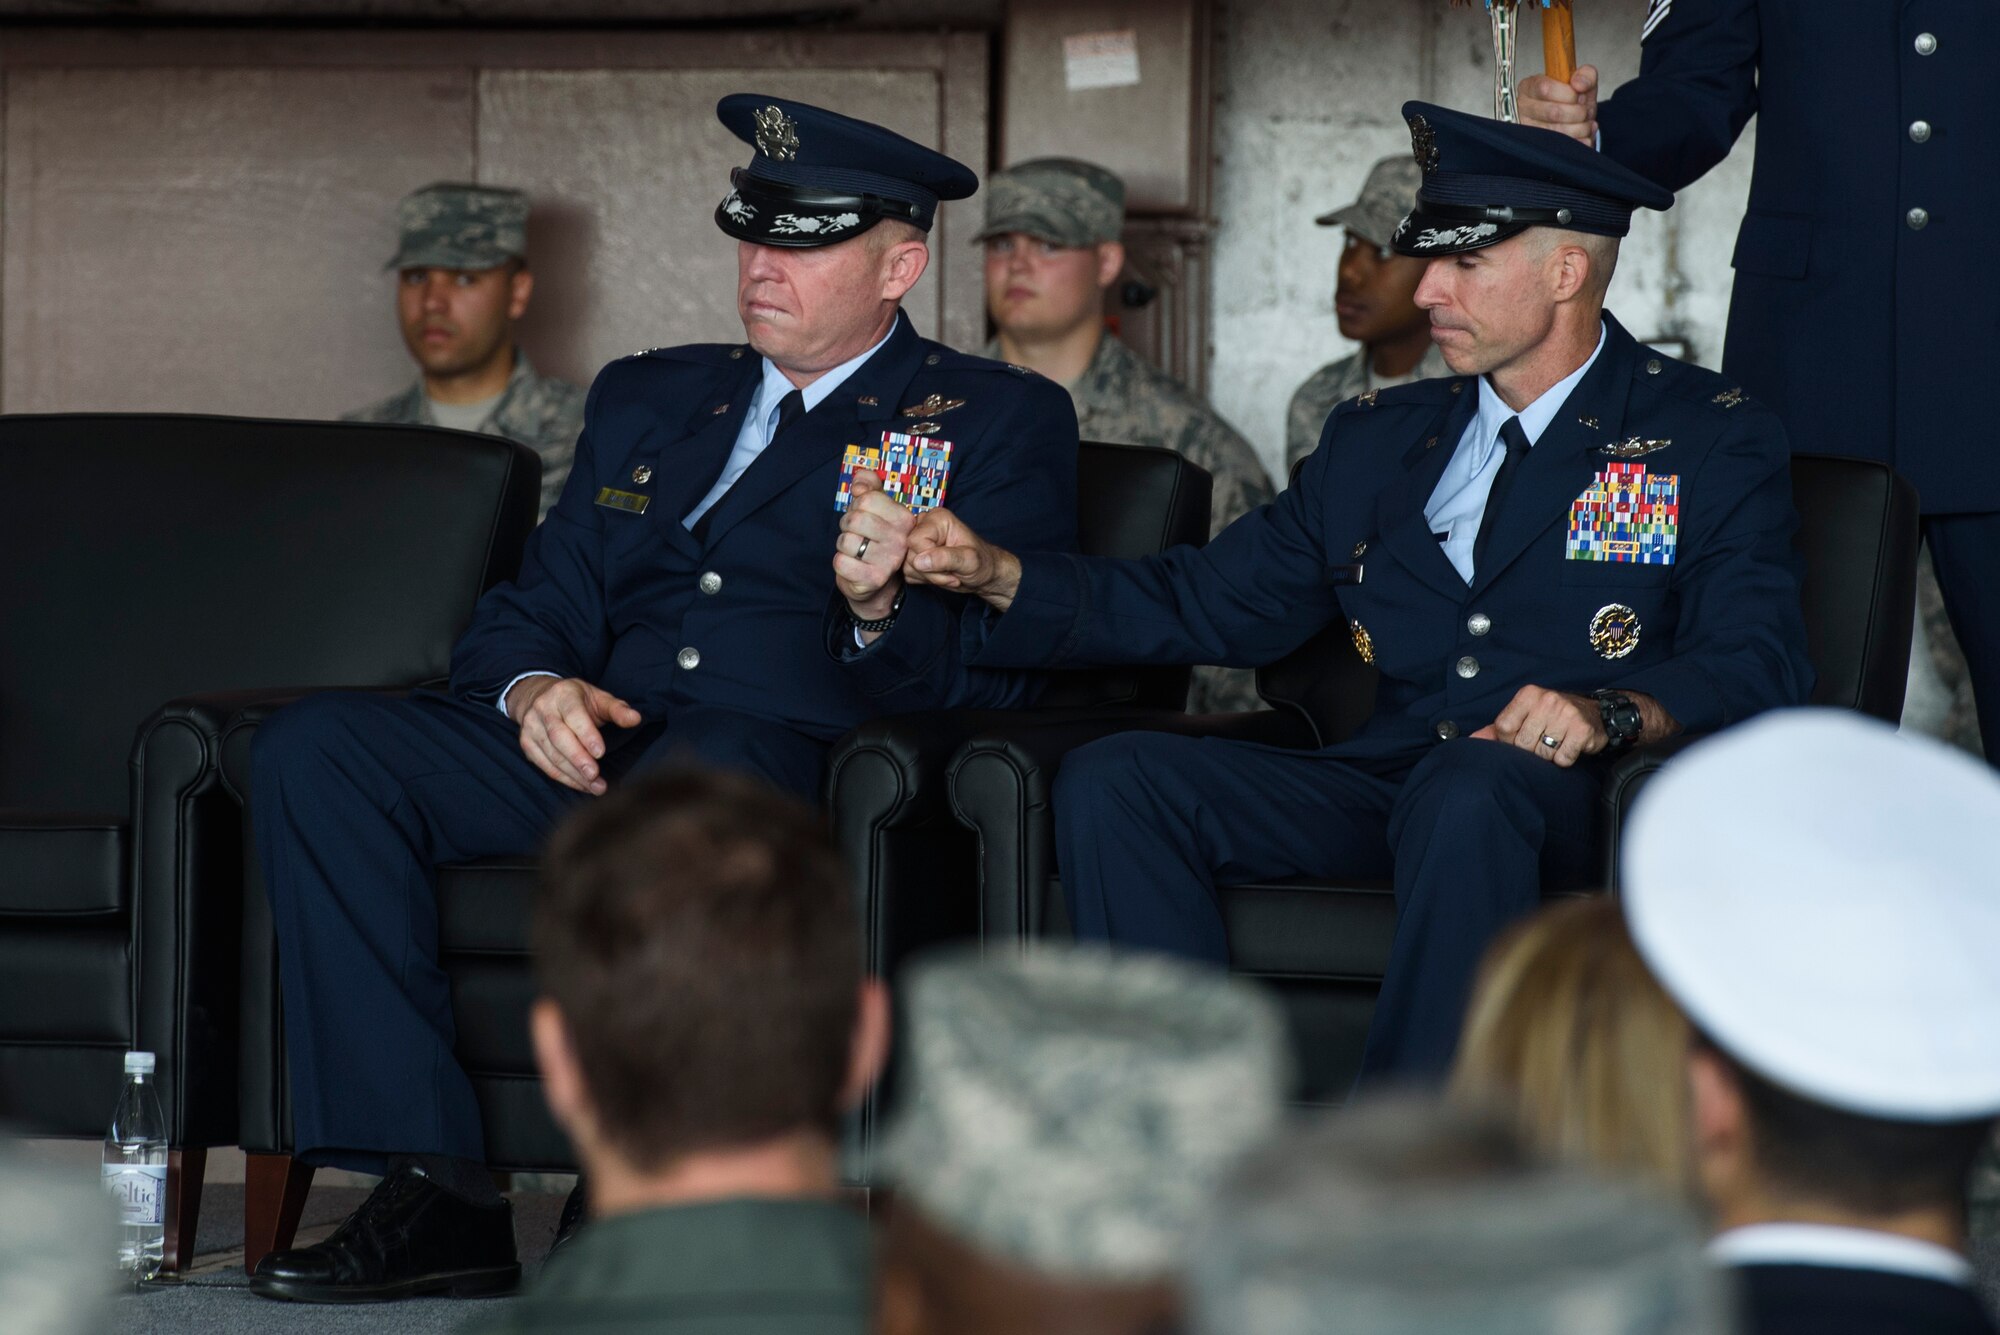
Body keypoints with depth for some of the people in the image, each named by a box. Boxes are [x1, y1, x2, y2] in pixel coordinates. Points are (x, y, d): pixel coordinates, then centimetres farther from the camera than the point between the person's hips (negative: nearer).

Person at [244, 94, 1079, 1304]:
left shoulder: (1001, 422, 11)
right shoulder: (647, 400, 27)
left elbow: (999, 676, 1)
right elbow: (535, 604, 23)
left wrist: (885, 610, -21)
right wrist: (533, 689, -2)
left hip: (794, 758, -5)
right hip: (596, 746, 6)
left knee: (699, 774, -41)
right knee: (315, 750, -18)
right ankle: (432, 1193, -22)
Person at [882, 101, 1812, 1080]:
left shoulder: (1712, 442, 7)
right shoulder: (1379, 440, 23)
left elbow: (1755, 667, -6)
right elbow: (1208, 604, 21)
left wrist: (1612, 714, -27)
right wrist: (999, 575, 7)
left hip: (1567, 805, -5)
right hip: (1382, 778, 5)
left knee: (1469, 787, -41)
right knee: (1109, 779, -17)